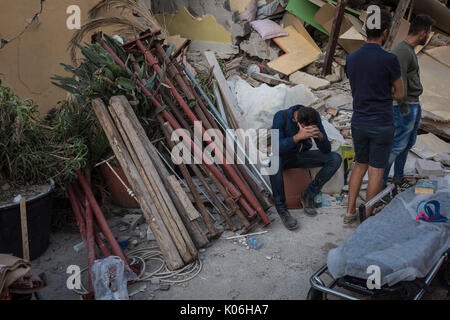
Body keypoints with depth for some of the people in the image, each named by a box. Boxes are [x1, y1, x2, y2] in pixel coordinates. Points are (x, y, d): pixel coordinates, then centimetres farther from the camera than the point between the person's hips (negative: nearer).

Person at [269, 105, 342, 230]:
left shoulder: (315, 117, -15)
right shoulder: (281, 117, -25)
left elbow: (326, 150, -15)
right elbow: (276, 147, -33)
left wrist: (320, 136, -37)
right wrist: (298, 137, -48)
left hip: (301, 156, 4)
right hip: (283, 156, -4)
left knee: (335, 159, -16)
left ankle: (308, 195, -7)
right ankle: (281, 209, -26)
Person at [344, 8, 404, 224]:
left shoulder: (351, 59, -1)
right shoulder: (390, 60, -16)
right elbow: (399, 94, -3)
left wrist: (372, 92, 7)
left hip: (359, 123, 5)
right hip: (382, 125, -4)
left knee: (360, 165, 20)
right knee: (376, 170, 8)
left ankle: (350, 212, 21)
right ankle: (367, 218, 18)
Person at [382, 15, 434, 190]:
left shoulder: (410, 50, 15)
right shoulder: (401, 51, -17)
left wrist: (415, 106, 15)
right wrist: (404, 108, -18)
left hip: (414, 105, 10)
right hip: (406, 107, -10)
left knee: (408, 144, 14)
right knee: (398, 145, -6)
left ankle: (398, 177, 25)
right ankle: (380, 181, 2)